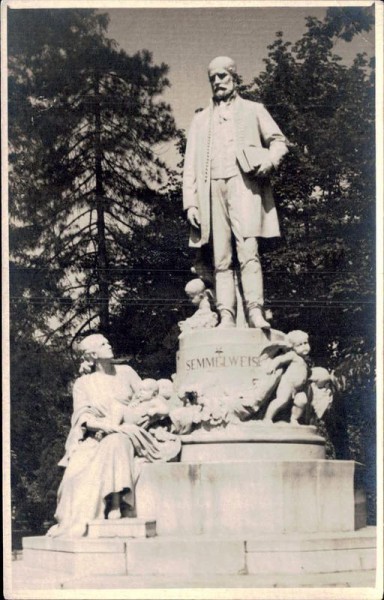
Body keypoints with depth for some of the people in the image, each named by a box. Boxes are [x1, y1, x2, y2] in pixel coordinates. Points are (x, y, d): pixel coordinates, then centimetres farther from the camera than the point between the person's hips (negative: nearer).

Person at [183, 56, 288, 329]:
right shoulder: (201, 120, 27)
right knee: (221, 258, -6)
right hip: (213, 188, 3)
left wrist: (269, 160, -10)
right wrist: (190, 202, 6)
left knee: (248, 250, -19)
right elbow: (190, 165, 19)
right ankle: (226, 317, -11)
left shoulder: (253, 110, 21)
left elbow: (279, 141, 13)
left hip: (243, 183, -3)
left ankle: (255, 311, -26)